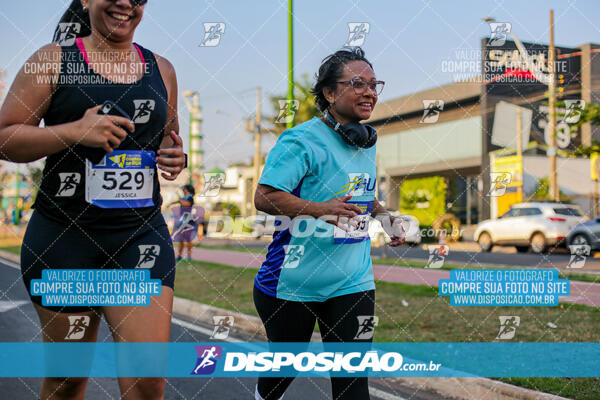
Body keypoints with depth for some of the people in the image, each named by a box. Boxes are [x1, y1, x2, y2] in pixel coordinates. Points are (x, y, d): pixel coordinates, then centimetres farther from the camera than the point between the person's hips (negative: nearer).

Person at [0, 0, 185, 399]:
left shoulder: (161, 69, 11)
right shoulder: (54, 60, 1)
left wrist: (177, 158, 1)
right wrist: (75, 131, -18)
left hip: (142, 234, 2)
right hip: (64, 236, -2)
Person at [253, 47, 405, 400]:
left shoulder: (367, 142, 9)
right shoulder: (302, 140, -15)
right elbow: (264, 197, -23)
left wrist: (384, 215, 10)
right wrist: (321, 208, -35)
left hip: (352, 281, 5)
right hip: (293, 279, -5)